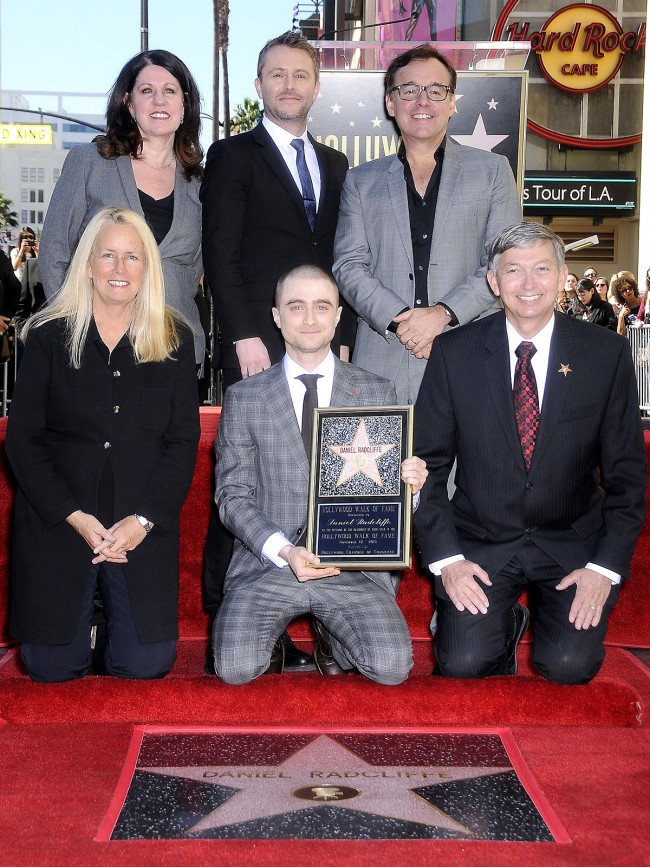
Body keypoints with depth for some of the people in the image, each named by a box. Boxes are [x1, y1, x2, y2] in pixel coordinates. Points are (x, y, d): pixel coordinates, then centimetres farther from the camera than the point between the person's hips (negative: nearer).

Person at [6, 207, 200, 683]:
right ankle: (86, 613, 31)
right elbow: (22, 439, -2)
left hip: (144, 528, 1)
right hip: (57, 521, 0)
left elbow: (184, 441, 1)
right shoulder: (49, 335, 0)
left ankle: (114, 611, 28)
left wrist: (143, 520, -12)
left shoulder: (175, 339, 3)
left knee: (147, 664, -4)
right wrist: (77, 518, -12)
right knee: (52, 666, -1)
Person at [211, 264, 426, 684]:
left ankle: (332, 637, 13)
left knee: (392, 666, -22)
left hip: (355, 565, 1)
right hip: (267, 563, 0)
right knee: (235, 667, -23)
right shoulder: (243, 398, 6)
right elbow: (233, 495, 2)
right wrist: (283, 551, -14)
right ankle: (271, 641, 14)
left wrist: (409, 484, -14)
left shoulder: (378, 393, 8)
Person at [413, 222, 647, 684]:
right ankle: (504, 626, 15)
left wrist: (606, 565, -8)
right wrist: (445, 558, -9)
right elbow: (429, 464, 0)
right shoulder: (454, 353, -3)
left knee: (570, 666, -19)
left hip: (573, 546, 0)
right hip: (480, 544, 0)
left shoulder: (608, 354, -2)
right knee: (462, 663, -18)